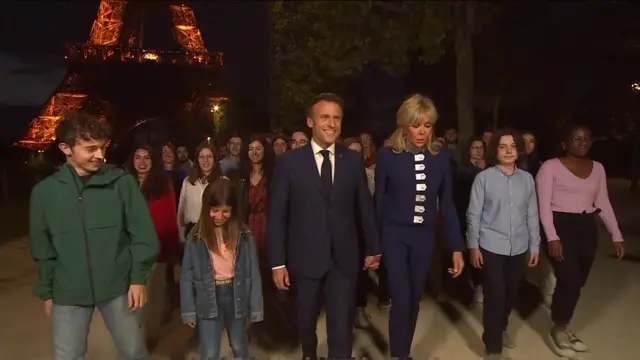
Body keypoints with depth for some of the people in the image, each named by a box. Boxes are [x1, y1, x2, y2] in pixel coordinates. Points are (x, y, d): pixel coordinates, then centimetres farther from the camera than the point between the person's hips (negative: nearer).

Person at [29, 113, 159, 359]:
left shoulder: (122, 183, -8)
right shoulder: (44, 191, -2)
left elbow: (143, 235, -4)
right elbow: (43, 249, 7)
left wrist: (139, 277, -6)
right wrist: (46, 291, 10)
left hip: (118, 287, -1)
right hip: (68, 293, 1)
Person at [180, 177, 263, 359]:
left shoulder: (243, 234, -6)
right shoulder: (196, 236, -8)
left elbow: (253, 272, -3)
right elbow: (187, 275, -3)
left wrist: (256, 307, -2)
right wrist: (188, 310, -2)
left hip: (235, 295, 1)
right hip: (208, 298, -1)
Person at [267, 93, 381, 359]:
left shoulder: (354, 160, 1)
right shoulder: (289, 162, -5)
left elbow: (364, 206, 7)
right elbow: (277, 215, -5)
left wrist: (373, 247, 11)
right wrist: (278, 262, -7)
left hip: (344, 258, 0)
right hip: (305, 257, 0)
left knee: (342, 326, 3)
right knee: (306, 320, 20)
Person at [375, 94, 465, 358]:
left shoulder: (441, 158, -2)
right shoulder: (387, 156, -9)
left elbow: (447, 204, 2)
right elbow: (378, 201, -2)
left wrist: (457, 248, 1)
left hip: (424, 236, 3)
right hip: (394, 235, -3)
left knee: (415, 299, 12)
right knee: (401, 300, -6)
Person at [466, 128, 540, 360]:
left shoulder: (527, 179, 3)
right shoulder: (484, 178, -7)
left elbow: (532, 215, 7)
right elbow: (474, 215, -5)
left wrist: (535, 246, 8)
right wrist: (473, 246, -6)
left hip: (518, 248, 4)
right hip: (491, 247, -4)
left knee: (511, 294, 16)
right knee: (495, 296, -2)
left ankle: (501, 329, 42)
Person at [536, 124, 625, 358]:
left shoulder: (598, 168, 10)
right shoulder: (550, 167, -8)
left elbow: (603, 204, 13)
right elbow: (544, 205, -12)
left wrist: (616, 235, 7)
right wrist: (552, 237, -19)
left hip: (587, 229, 6)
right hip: (561, 227, -6)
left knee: (577, 283, 9)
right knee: (569, 281, -9)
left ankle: (563, 327, 27)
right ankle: (558, 329, 13)